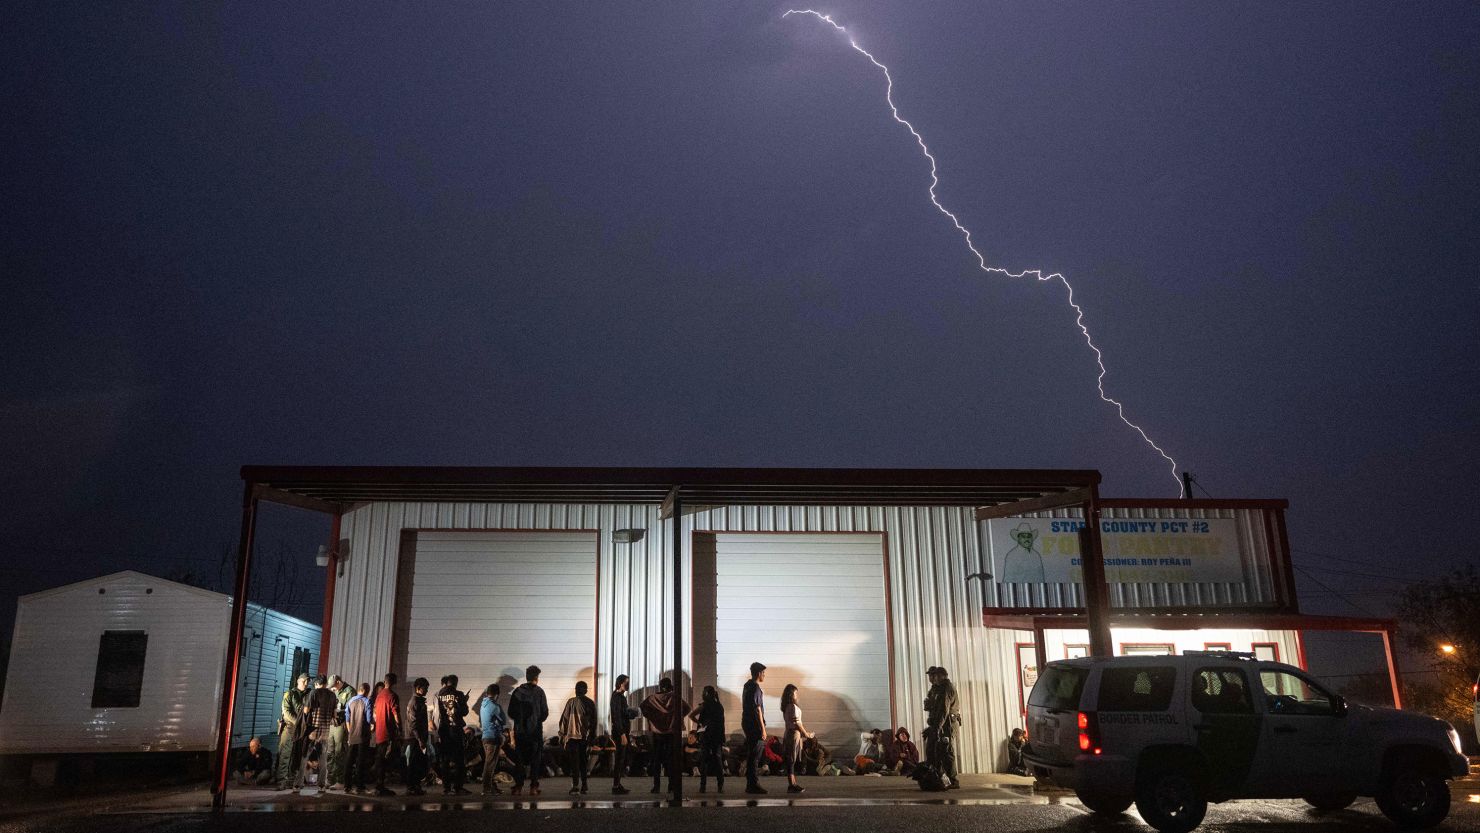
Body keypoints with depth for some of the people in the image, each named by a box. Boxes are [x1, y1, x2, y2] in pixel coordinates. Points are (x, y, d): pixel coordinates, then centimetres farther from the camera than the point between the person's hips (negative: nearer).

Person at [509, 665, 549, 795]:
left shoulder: (517, 691, 0)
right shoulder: (539, 692, -6)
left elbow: (511, 713, 1)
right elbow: (545, 712, -5)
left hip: (520, 730, 2)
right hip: (535, 730, -2)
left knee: (520, 759, 9)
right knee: (535, 759, 5)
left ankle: (518, 786, 6)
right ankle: (533, 787, 3)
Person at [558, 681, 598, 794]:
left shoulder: (571, 702, -6)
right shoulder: (591, 703, 4)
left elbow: (564, 719, -5)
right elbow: (594, 722, 7)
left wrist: (562, 736, 2)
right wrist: (591, 738, 14)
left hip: (572, 736, -3)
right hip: (585, 737, 3)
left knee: (573, 761, -1)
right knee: (583, 762, 13)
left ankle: (575, 784, -13)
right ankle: (583, 786, 12)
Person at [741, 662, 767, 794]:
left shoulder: (747, 686, 14)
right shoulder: (755, 687, -16)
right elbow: (757, 709, -19)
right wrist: (763, 728, -16)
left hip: (747, 723, 10)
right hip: (755, 725, -10)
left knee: (751, 754, 13)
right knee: (755, 755, -6)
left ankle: (751, 784, 17)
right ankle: (753, 784, -4)